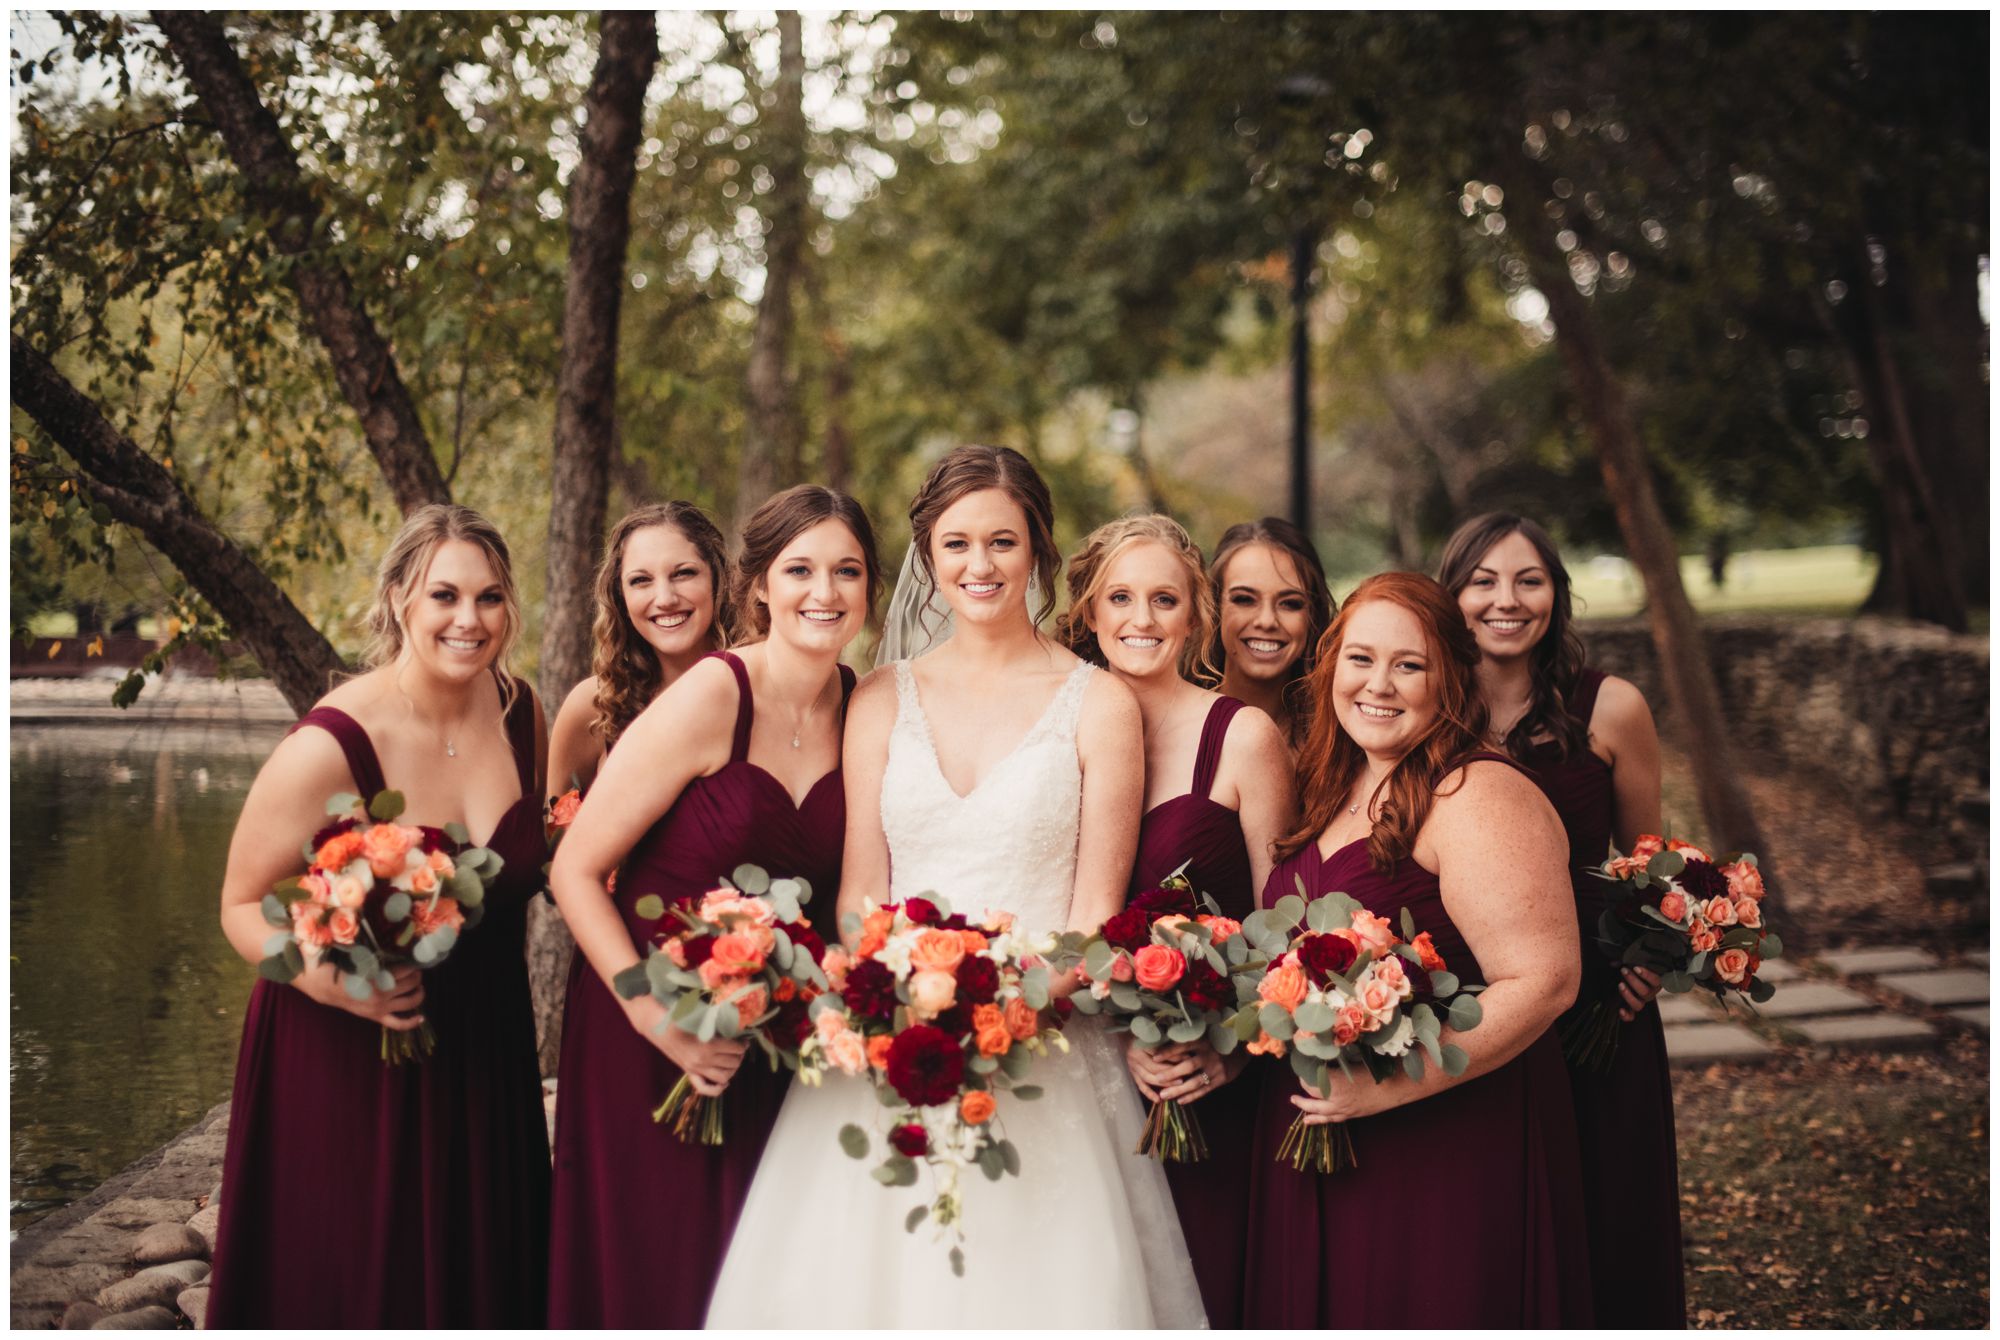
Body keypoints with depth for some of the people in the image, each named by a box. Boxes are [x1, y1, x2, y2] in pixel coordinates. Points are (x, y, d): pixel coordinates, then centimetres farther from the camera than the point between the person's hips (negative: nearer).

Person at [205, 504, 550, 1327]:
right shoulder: (329, 746, -20)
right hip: (348, 1064, -5)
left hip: (484, 1054, 5)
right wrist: (332, 978, -28)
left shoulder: (519, 711, -3)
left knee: (485, 1280, 15)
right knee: (357, 1289, 6)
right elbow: (244, 906, -11)